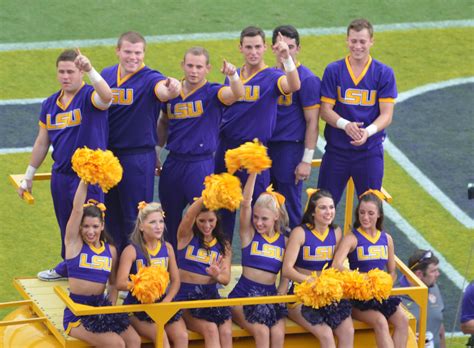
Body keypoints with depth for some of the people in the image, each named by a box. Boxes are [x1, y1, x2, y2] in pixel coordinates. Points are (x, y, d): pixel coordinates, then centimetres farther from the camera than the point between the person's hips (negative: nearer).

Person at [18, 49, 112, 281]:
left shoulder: (89, 96, -12)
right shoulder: (50, 104, 8)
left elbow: (106, 96, -38)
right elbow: (42, 142, 17)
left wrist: (90, 70, -51)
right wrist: (28, 176, 20)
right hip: (60, 175, 7)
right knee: (66, 228, 20)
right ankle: (68, 267, 38)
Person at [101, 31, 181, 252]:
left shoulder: (149, 79, -10)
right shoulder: (107, 75, 6)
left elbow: (163, 92, -34)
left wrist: (172, 89, -55)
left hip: (138, 157, -5)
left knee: (136, 219, 0)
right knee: (111, 217, 14)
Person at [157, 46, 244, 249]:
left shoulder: (212, 93, -6)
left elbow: (237, 94, -27)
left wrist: (233, 75, -47)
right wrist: (156, 152, 18)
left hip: (201, 164, -5)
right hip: (173, 163, 5)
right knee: (170, 219, 14)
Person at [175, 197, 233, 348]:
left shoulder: (223, 245, 11)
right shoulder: (187, 237, 3)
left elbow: (226, 279, 3)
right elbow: (188, 217, -20)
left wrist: (217, 276, -23)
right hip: (186, 296, -3)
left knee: (226, 333, -24)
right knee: (211, 329, -28)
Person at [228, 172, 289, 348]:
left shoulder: (284, 241, 9)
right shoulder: (249, 234, 1)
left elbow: (286, 275, 7)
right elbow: (246, 203, -13)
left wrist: (280, 297, -11)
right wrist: (253, 173, -21)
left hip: (271, 294, 2)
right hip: (245, 294, -2)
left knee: (278, 334, -23)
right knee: (262, 332, -25)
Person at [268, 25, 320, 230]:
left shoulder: (307, 79, -8)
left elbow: (312, 123, -9)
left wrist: (306, 161, -13)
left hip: (291, 149, -6)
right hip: (266, 147, 6)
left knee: (290, 209, -1)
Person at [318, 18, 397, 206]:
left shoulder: (384, 73, -1)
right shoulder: (333, 71, 0)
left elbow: (386, 115, -4)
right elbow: (325, 110, -3)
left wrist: (368, 131, -24)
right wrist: (345, 125, -23)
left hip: (370, 150, 0)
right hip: (336, 149, 0)